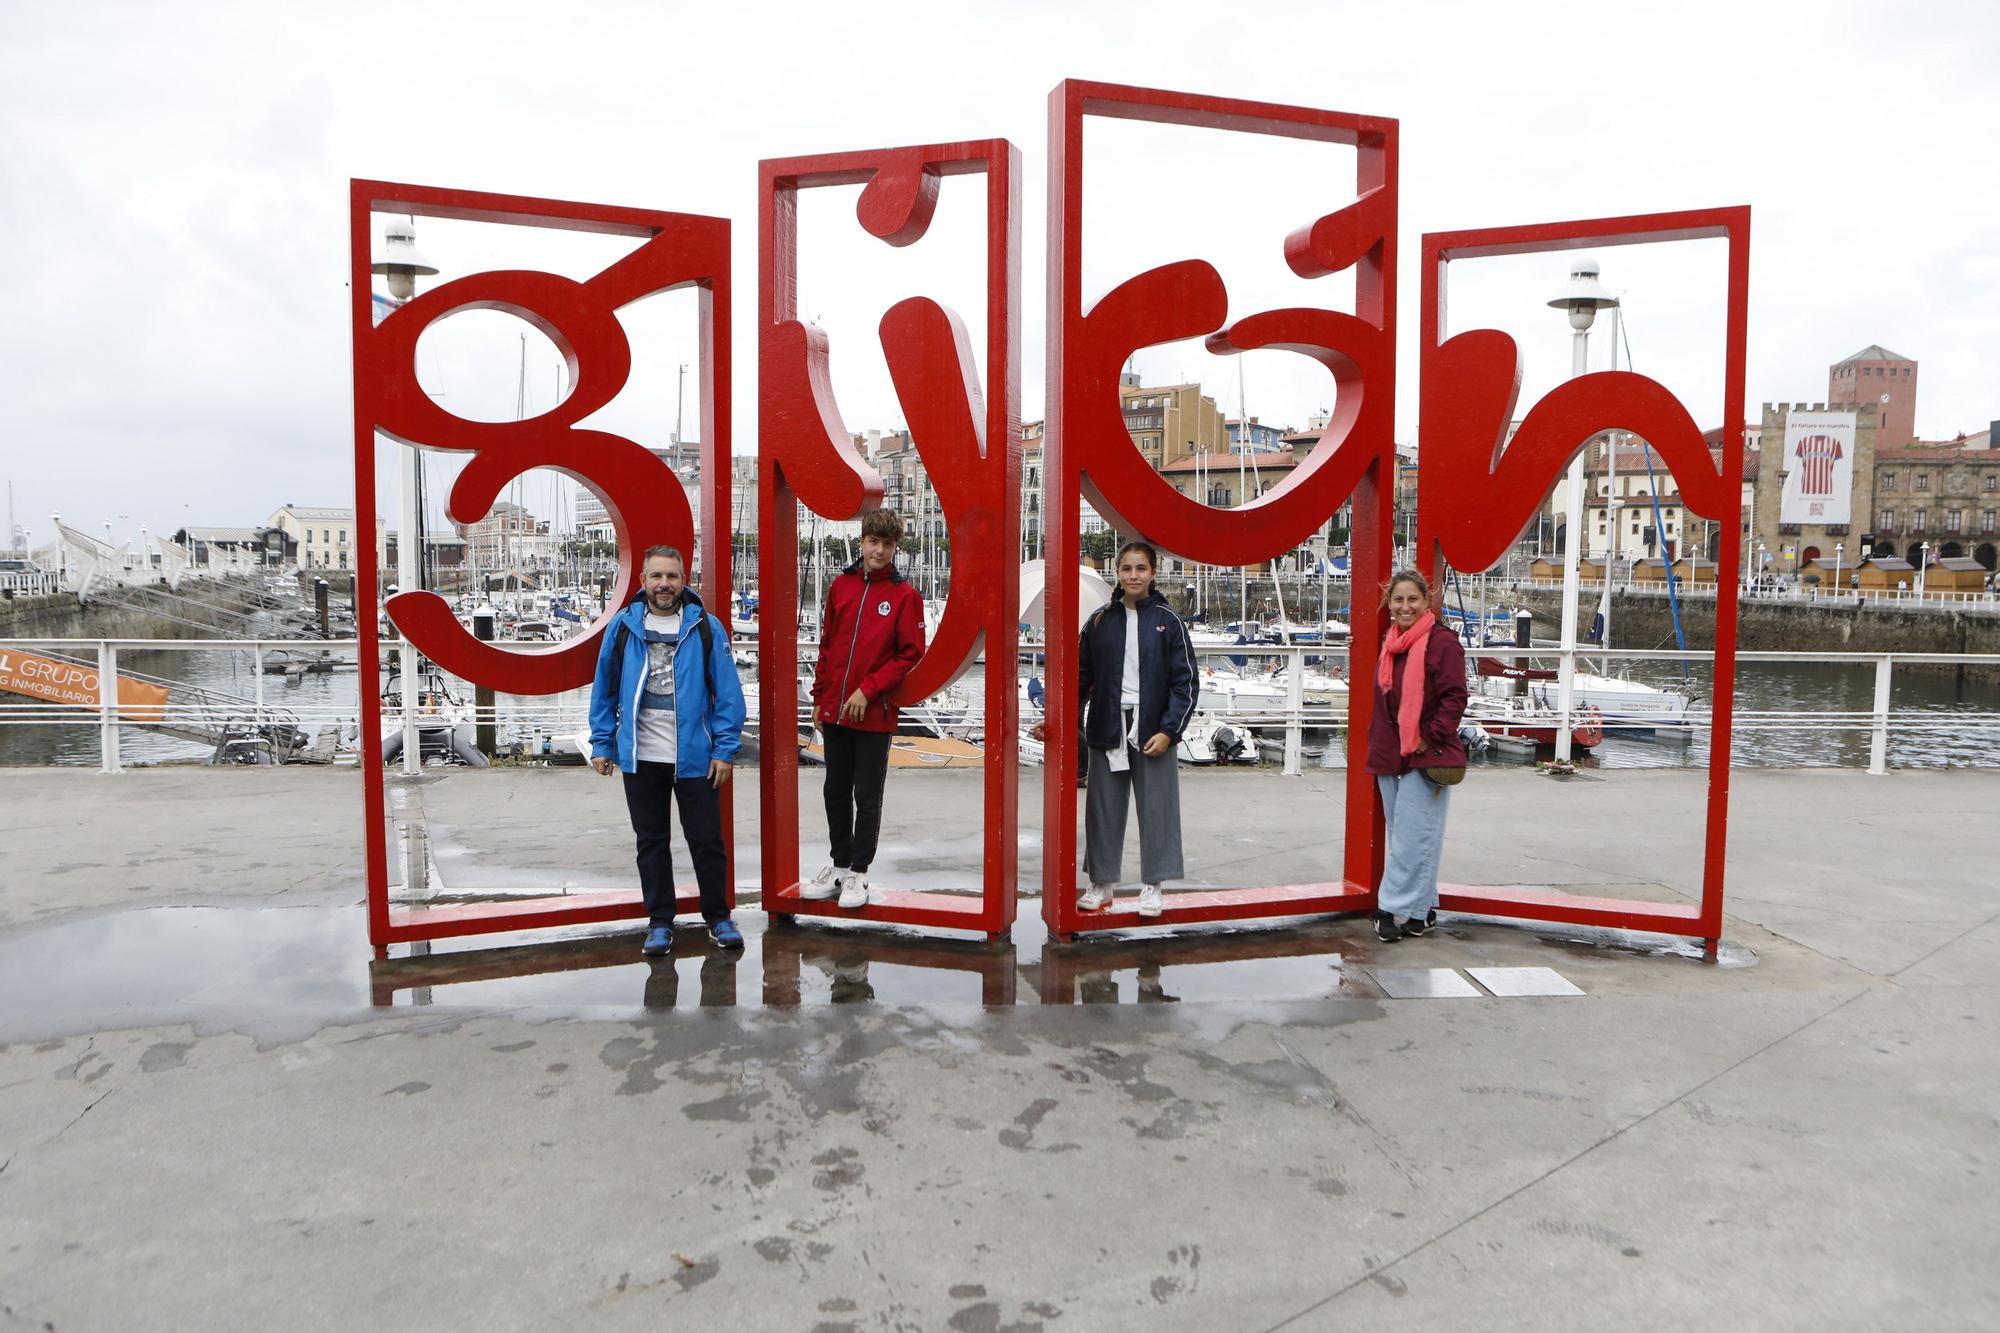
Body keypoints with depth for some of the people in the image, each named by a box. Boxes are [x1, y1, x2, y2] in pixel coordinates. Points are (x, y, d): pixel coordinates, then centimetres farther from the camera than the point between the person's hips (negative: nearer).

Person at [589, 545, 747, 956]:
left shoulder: (706, 628, -3)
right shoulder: (623, 626, 3)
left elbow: (728, 692, -4)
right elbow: (604, 689, 8)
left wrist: (726, 749, -8)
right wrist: (602, 743, 4)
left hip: (695, 758, -2)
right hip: (640, 758, 2)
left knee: (707, 840, 7)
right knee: (651, 842, 12)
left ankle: (718, 917, 23)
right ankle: (659, 922, 25)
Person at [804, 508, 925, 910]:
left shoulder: (904, 595, -6)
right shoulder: (842, 585, 7)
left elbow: (910, 654, -9)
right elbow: (827, 645, 12)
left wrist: (867, 690, -15)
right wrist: (819, 697, 10)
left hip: (875, 714, -4)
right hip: (834, 711, 5)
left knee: (867, 798, 4)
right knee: (836, 793, 14)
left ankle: (858, 873, 16)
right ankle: (839, 865, 29)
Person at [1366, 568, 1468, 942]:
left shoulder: (1443, 642, -10)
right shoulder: (1389, 644, 14)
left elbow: (1454, 698, -14)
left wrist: (1430, 738, -17)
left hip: (1426, 757, -8)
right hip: (1390, 757, 8)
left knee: (1412, 837, -7)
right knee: (1399, 835, 13)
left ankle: (1396, 908, -2)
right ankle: (1422, 908, 23)